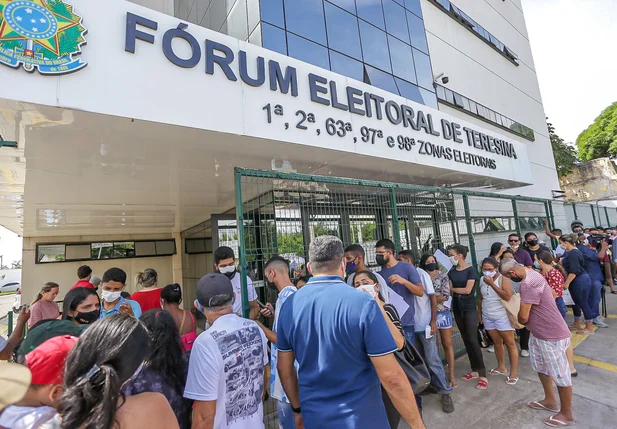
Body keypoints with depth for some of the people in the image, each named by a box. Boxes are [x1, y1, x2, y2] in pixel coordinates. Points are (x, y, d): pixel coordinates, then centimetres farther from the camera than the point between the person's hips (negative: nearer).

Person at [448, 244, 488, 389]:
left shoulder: (470, 270, -8)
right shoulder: (451, 271, 6)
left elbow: (467, 290, -15)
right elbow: (449, 289, 3)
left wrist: (452, 289, -6)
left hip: (469, 308, -5)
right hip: (457, 308, 5)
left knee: (472, 340, -6)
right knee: (465, 339, 11)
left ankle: (483, 375, 3)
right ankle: (475, 370, 23)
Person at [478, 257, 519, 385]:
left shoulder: (503, 279, -13)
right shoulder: (482, 280, 2)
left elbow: (508, 296, -26)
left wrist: (492, 284, -25)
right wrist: (479, 313, 14)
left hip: (502, 316, -5)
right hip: (487, 317, 5)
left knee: (510, 343, 3)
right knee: (497, 342, 16)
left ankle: (514, 373, 12)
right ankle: (501, 367, 31)